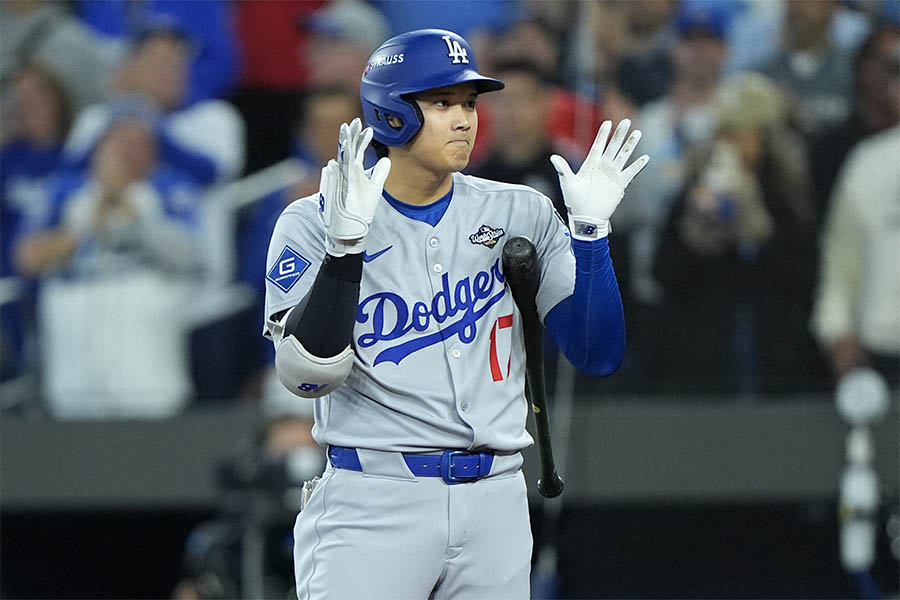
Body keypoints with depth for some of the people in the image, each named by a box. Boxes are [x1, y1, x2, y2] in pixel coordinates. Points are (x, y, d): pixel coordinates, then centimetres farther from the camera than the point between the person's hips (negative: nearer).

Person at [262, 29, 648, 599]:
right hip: (373, 503, -3)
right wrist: (345, 244, -24)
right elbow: (309, 374, -14)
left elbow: (599, 354, 2)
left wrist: (591, 229, -10)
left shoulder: (521, 214, 9)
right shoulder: (314, 223, 0)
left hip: (496, 503, 3)